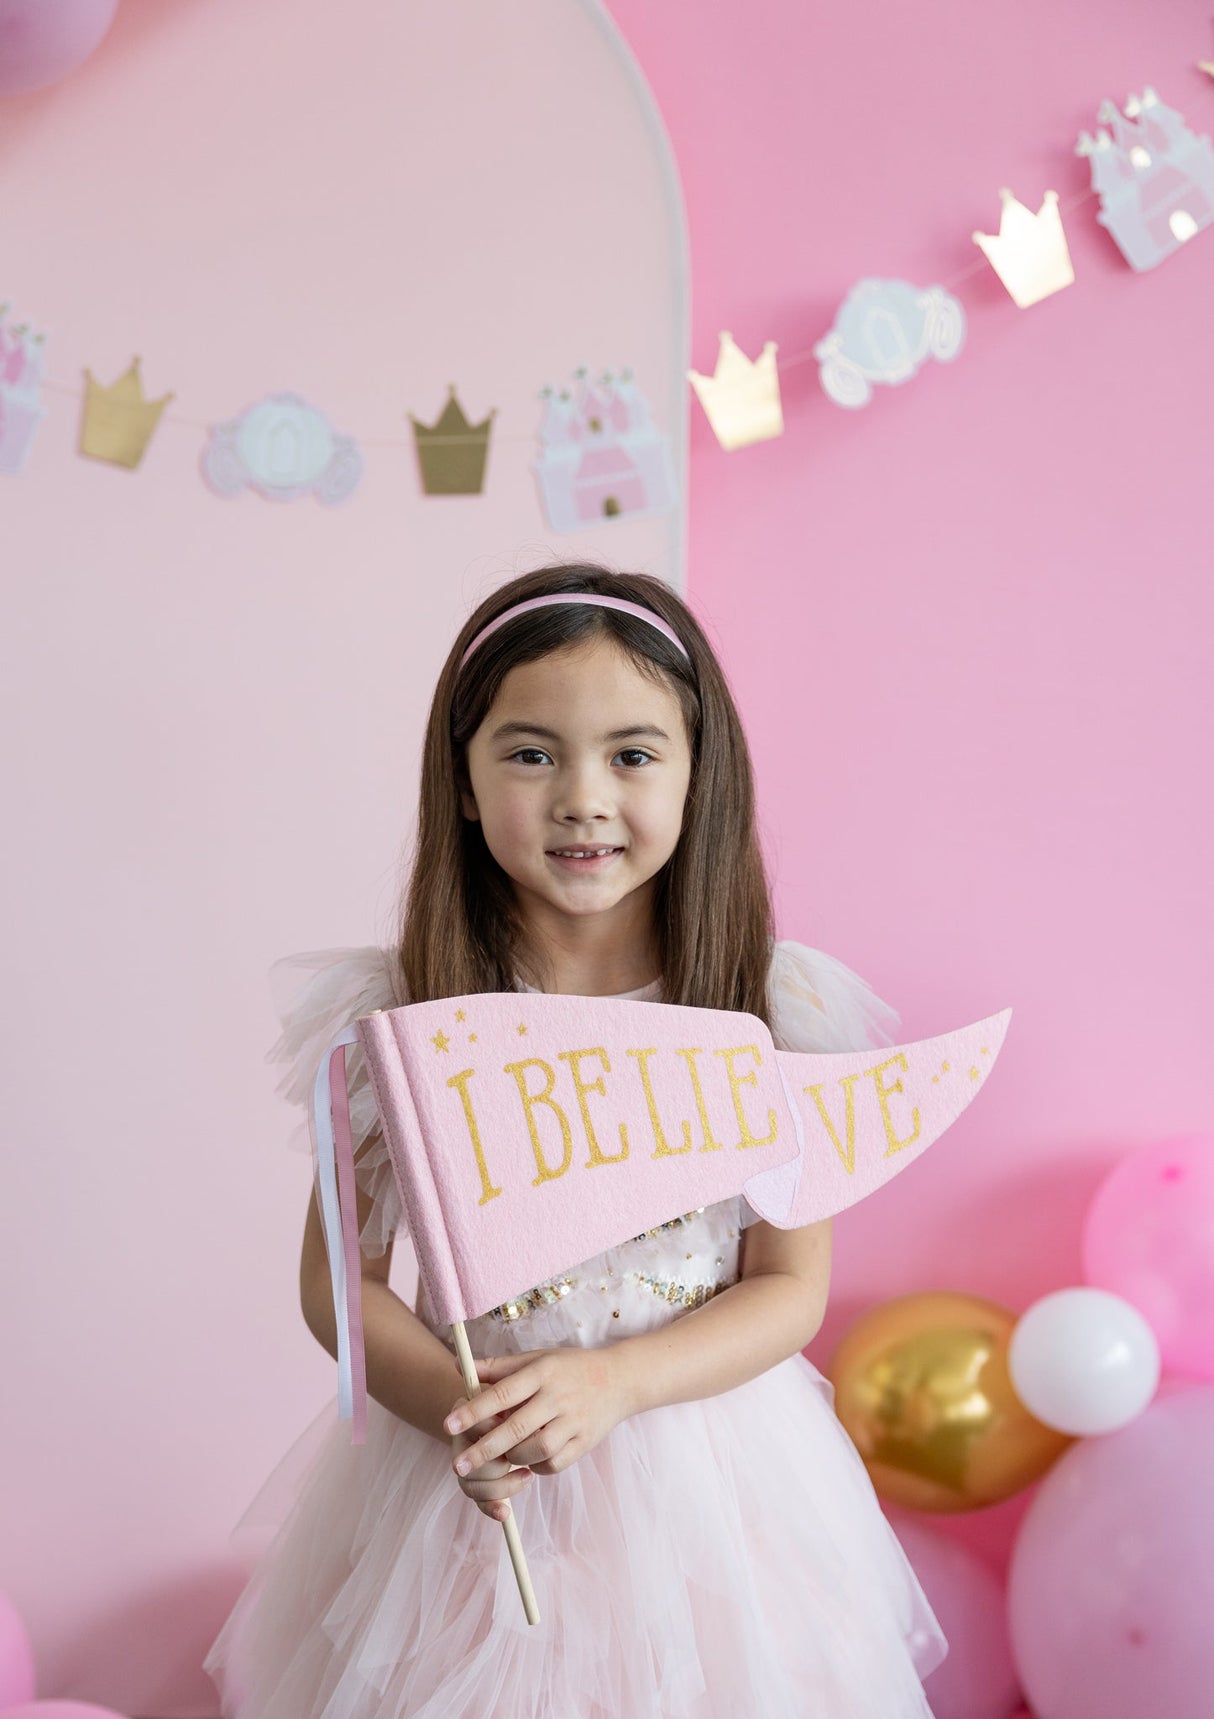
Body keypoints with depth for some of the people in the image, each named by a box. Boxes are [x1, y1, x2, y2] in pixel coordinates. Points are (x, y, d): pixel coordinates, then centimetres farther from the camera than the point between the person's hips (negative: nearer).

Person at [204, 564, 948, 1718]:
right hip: (470, 1485, 0)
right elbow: (338, 1279, -3)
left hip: (704, 1477, 0)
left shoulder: (771, 1010, -10)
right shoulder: (395, 1017, -9)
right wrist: (454, 1403, -21)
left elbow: (791, 1289, -5)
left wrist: (611, 1382, -21)